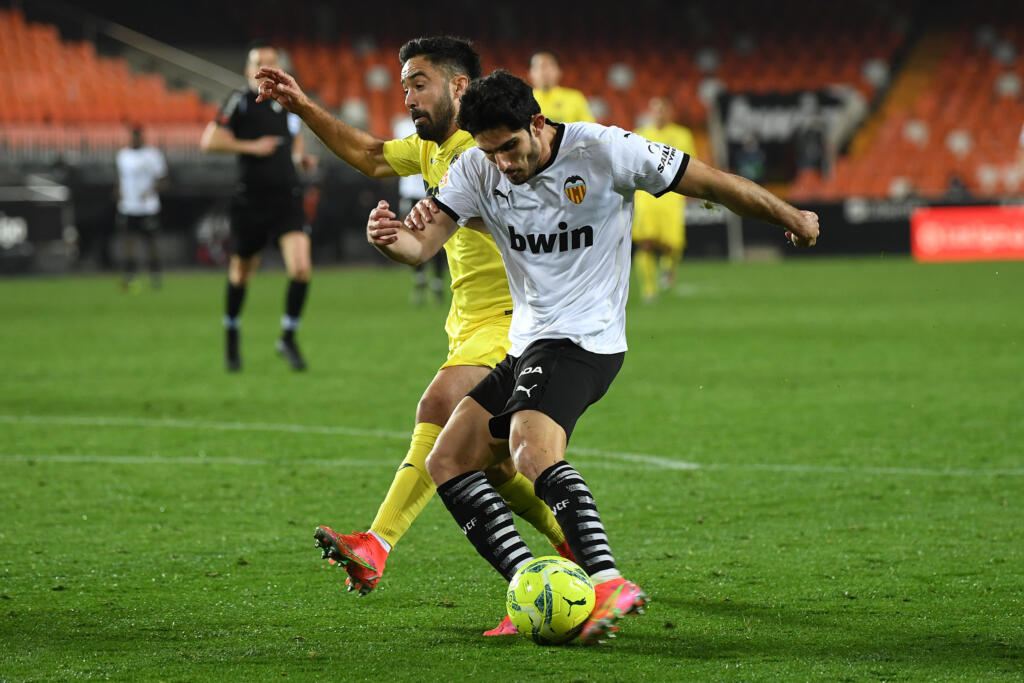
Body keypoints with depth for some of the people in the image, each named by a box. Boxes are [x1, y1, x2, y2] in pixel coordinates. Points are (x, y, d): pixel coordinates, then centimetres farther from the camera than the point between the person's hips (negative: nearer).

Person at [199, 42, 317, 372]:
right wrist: (251, 147, -16)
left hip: (287, 199, 3)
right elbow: (209, 141, -13)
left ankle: (288, 339, 2)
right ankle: (231, 336, 34)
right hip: (251, 201, -3)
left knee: (301, 268, -14)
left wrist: (303, 157, 10)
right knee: (241, 274, 9)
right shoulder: (240, 101, -6)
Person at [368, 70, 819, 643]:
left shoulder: (604, 151, -12)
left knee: (533, 450, -32)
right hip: (530, 343, 8)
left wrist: (792, 219, 5)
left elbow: (711, 183, -3)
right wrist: (390, 238, -31)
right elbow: (421, 246, -6)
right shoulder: (477, 170, 2)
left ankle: (610, 585, -42)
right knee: (447, 462, 1)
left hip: (584, 338, -8)